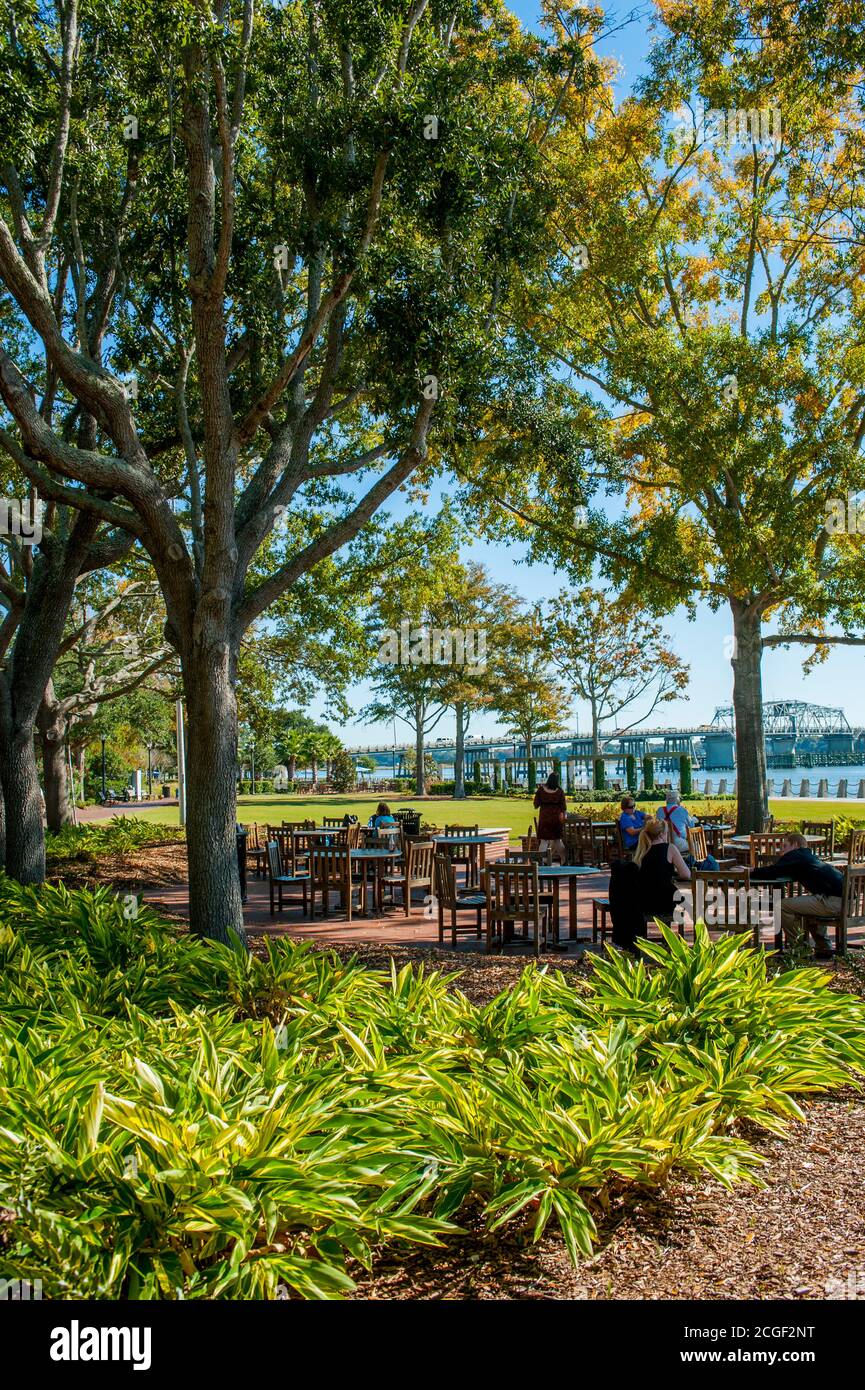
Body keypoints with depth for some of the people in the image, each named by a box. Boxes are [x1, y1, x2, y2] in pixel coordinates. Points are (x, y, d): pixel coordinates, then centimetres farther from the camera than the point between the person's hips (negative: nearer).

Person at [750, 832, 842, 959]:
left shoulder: (795, 856, 1)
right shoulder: (809, 856, 27)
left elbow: (772, 873, -6)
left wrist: (750, 872, 8)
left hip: (833, 901, -10)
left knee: (784, 905, -7)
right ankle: (824, 949, 33)